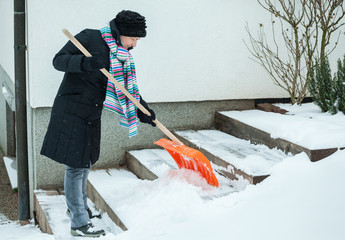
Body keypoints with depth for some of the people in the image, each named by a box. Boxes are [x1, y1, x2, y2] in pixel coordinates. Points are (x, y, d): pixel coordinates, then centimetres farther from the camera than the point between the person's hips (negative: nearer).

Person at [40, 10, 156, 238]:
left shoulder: (122, 56, 7)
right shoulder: (89, 38, -14)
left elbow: (129, 87, 11)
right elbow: (59, 60, -18)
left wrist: (142, 110, -2)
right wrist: (83, 63, -35)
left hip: (91, 114, 8)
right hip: (71, 110, -8)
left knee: (85, 161, 20)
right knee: (75, 165, -4)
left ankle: (79, 205, 41)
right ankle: (79, 223, 3)